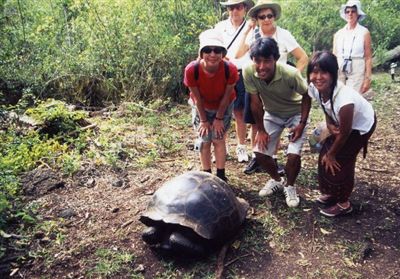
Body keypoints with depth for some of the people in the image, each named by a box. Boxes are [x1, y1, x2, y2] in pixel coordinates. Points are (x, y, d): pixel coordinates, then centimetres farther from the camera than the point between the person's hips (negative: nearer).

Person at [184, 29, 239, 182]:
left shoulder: (230, 69, -34)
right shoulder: (192, 70, -35)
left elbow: (226, 96, -19)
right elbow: (197, 98, -21)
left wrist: (219, 118, -10)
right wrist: (203, 120, -10)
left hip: (223, 106, 0)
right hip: (201, 107, 0)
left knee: (218, 139, 0)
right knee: (204, 140, 3)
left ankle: (221, 176, 14)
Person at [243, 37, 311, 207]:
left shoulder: (290, 74, -35)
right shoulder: (249, 72, -28)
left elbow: (306, 96, -16)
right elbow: (256, 102, -16)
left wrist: (302, 124, -19)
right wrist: (261, 130, -10)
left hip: (296, 114, -3)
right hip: (271, 114, 3)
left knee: (293, 155, -17)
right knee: (260, 152, -3)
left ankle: (290, 186, 15)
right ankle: (276, 180, 27)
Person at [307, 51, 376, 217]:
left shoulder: (344, 99, -43)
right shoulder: (315, 88, -24)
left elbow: (344, 133, -26)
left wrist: (332, 154, -12)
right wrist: (330, 124, -20)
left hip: (361, 125, -6)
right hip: (340, 122, 6)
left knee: (340, 161, -4)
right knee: (325, 156, 6)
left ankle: (343, 204, 17)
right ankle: (331, 193, 28)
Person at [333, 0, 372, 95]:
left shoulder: (364, 32, 1)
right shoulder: (338, 34, 10)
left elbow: (368, 58, -1)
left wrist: (368, 78, -8)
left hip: (357, 71, -3)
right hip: (339, 71, 3)